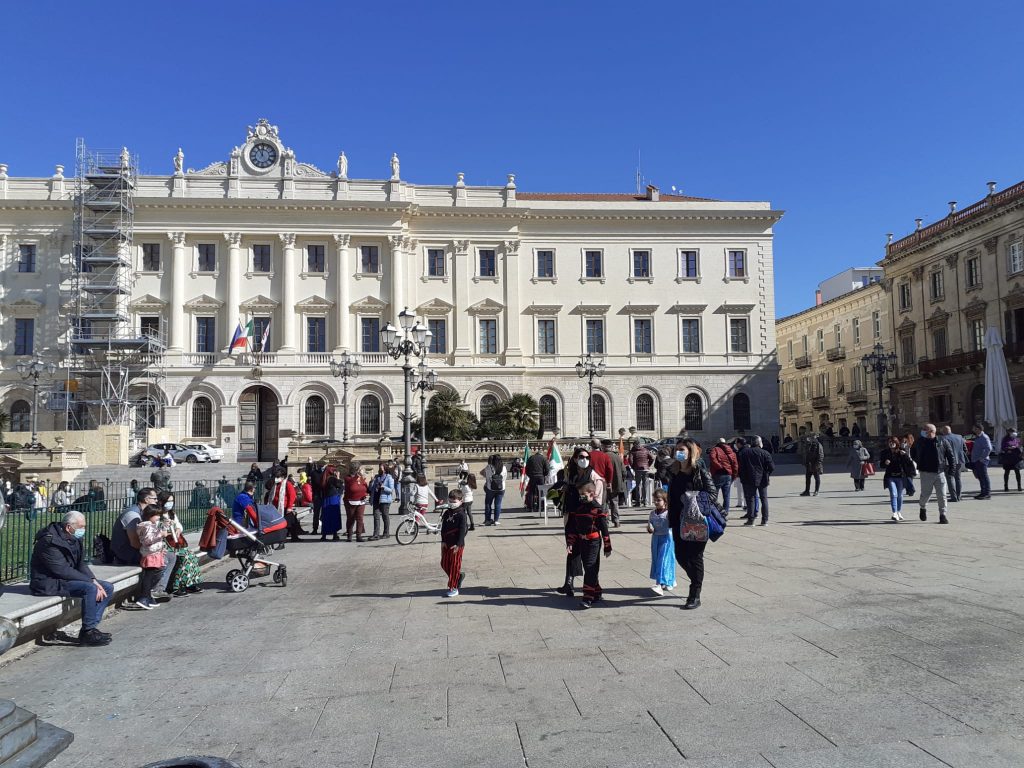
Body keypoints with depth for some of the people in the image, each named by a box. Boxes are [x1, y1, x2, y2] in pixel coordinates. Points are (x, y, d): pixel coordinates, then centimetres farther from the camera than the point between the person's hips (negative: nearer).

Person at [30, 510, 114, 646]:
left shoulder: (75, 539, 6)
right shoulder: (49, 542, -21)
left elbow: (81, 564, 8)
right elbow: (62, 570, -25)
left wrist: (94, 580, -11)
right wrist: (91, 581, -23)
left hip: (65, 578, 9)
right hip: (49, 582, -9)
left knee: (107, 588, -3)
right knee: (90, 589, -30)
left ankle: (92, 626, -6)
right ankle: (87, 632, -19)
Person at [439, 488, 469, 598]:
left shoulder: (461, 515, -11)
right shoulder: (446, 513, 7)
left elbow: (462, 530, -16)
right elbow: (443, 528, 7)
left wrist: (458, 544, -21)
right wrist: (443, 541, -1)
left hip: (457, 544, -7)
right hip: (447, 543, 7)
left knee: (455, 565, -1)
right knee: (444, 564, 10)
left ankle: (453, 588, 6)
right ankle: (459, 576, 31)